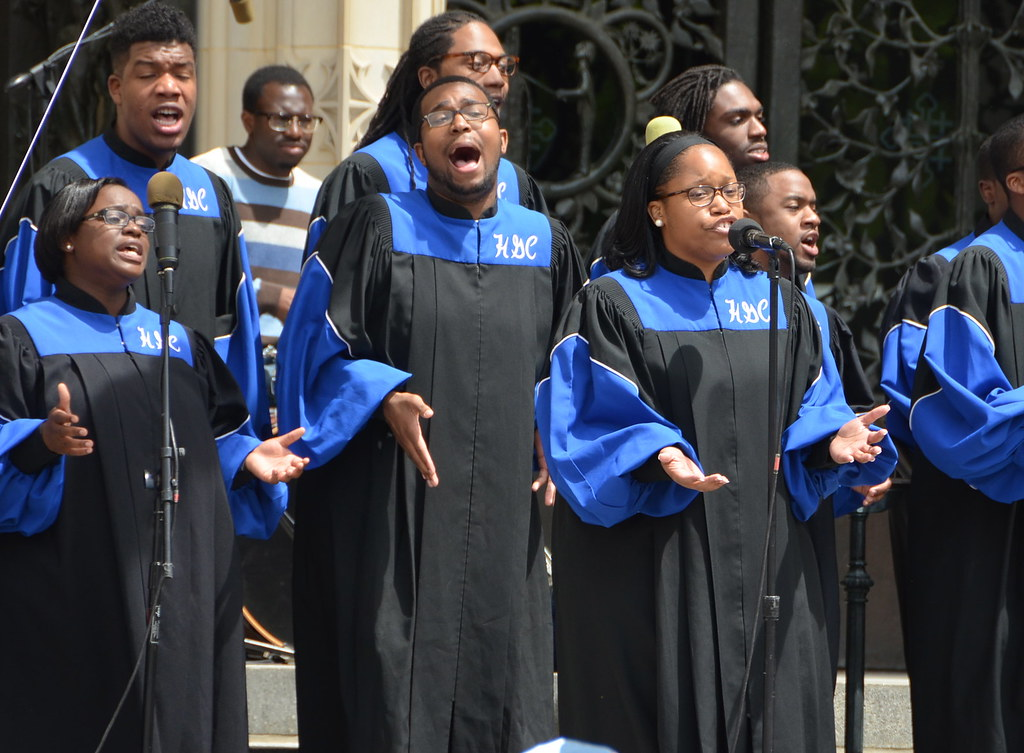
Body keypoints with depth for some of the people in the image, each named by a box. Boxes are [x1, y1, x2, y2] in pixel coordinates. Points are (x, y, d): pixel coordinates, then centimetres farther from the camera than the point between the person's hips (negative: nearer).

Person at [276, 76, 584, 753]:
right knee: (393, 690, -6)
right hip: (393, 512, -3)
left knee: (498, 693, 1)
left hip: (502, 512, 3)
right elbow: (320, 344, -1)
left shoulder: (547, 245, 10)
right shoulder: (378, 228, 0)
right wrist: (384, 398, -17)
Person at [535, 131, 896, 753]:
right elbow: (595, 421, -9)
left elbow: (811, 405, 12)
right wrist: (658, 457, -28)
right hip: (656, 569, -4)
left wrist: (834, 439, -10)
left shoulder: (781, 303, 15)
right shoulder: (614, 304, 0)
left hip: (765, 559, 4)